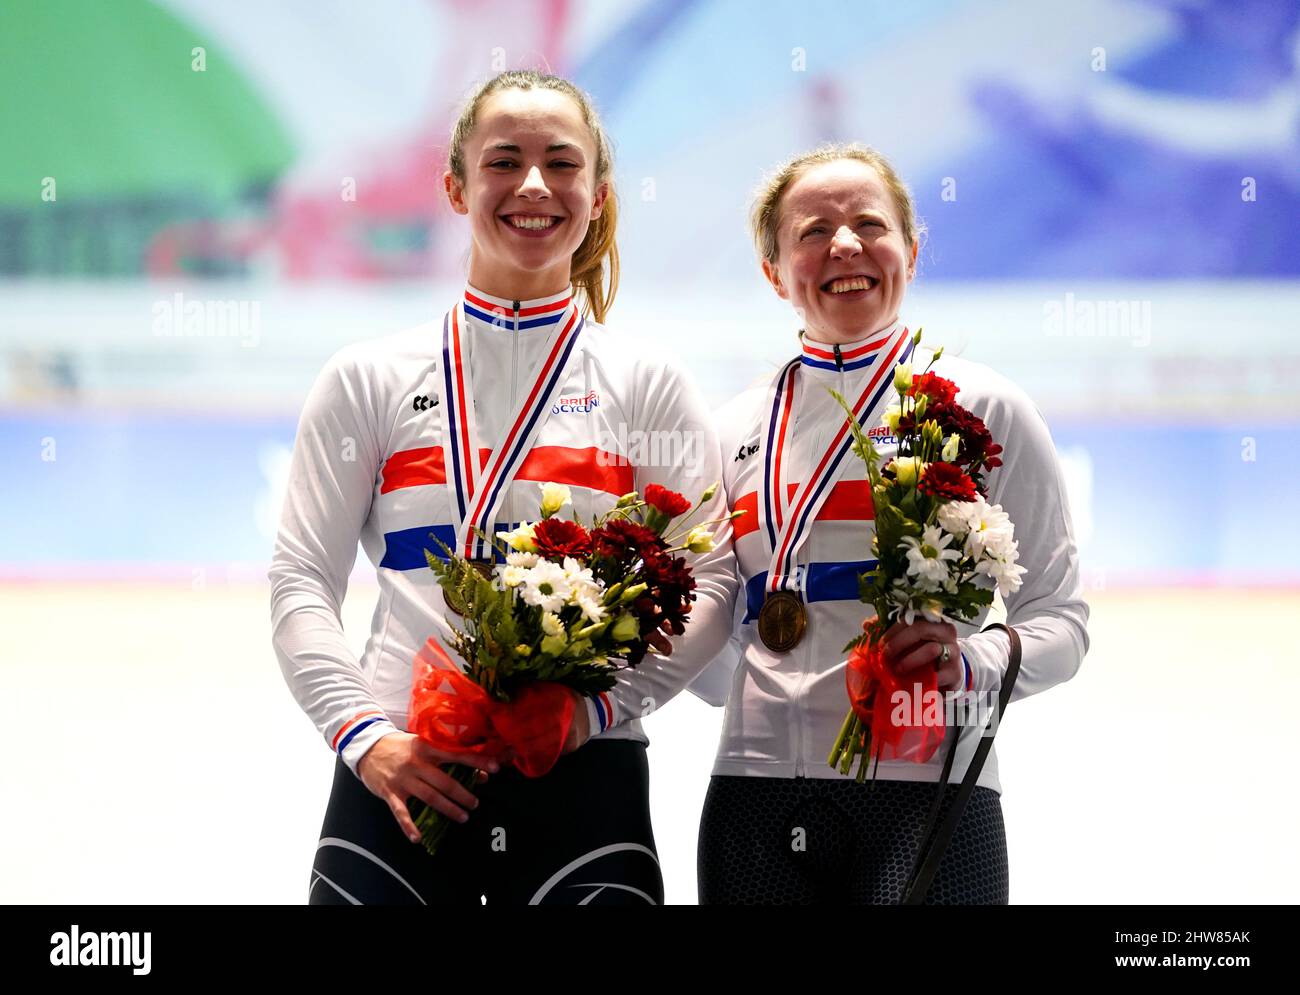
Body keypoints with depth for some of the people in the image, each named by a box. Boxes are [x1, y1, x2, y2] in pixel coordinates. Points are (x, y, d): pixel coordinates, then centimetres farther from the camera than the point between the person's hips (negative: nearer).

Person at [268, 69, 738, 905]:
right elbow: (302, 580, 5)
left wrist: (597, 709, -11)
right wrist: (360, 734, -9)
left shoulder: (648, 387, 7)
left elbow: (712, 584, 2)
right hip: (403, 776, 0)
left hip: (583, 777, 0)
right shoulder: (370, 380, 9)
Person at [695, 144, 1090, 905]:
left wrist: (973, 665, -18)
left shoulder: (981, 407, 2)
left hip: (925, 797, -3)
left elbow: (1059, 618, 0)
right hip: (757, 800, 3)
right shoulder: (738, 430, 13)